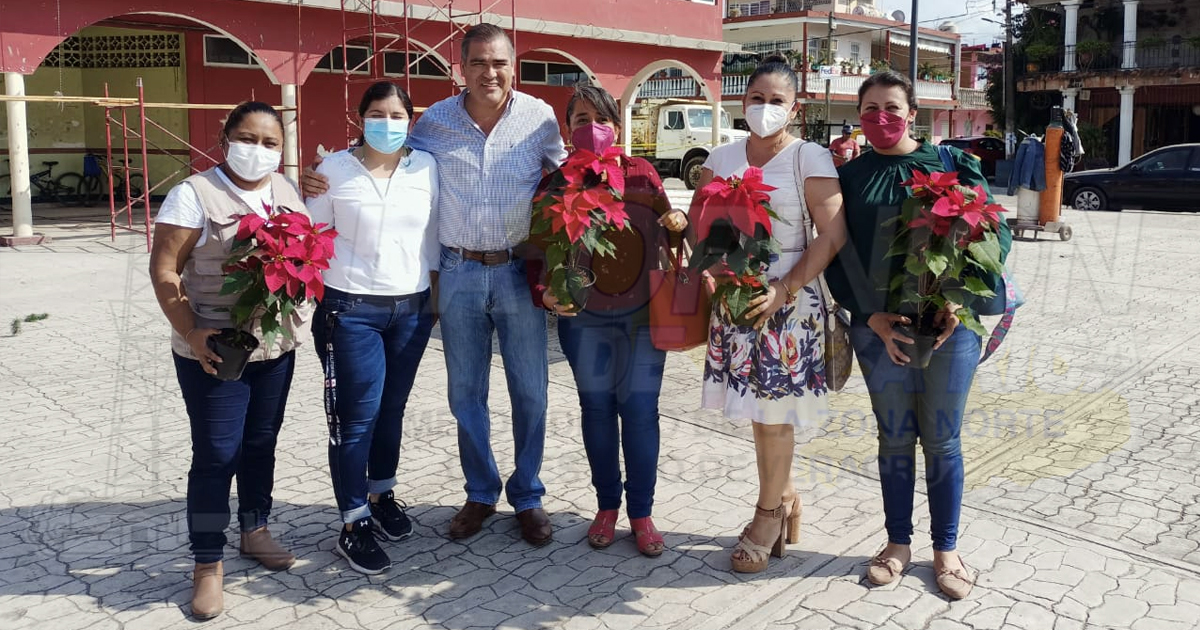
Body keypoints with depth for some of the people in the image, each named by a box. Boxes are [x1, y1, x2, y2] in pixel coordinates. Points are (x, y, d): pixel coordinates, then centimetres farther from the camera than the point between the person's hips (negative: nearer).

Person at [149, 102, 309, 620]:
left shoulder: (287, 191, 7)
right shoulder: (195, 194, -10)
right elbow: (164, 270, -12)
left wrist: (301, 308, -5)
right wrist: (192, 333, -21)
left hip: (277, 346, 5)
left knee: (261, 444, 17)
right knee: (216, 454, 0)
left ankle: (255, 530, 35)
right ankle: (207, 563, 14)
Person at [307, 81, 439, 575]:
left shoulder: (426, 168, 3)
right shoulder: (334, 170, -4)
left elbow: (432, 239, 9)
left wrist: (436, 297, 8)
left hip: (411, 309, 3)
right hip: (351, 311, -3)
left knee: (393, 409, 13)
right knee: (356, 417, -1)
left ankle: (383, 494, 34)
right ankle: (353, 524, 11)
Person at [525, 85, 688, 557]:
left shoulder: (642, 174, -1)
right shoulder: (556, 183, -4)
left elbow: (664, 224, 12)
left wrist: (679, 222, -11)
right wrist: (545, 293, -21)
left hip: (645, 313, 0)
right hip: (585, 318, 0)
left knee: (640, 409, 1)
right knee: (597, 407, 10)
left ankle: (641, 513, 16)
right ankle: (607, 506, 26)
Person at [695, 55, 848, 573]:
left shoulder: (809, 158, -5)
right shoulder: (722, 158, 10)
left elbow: (832, 236, -11)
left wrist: (783, 290, -17)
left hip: (788, 302, -4)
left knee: (774, 412, 2)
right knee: (759, 408, 11)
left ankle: (768, 513, 20)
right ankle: (784, 498, 32)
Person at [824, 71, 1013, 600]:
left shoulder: (952, 165, 2)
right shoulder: (848, 177, 5)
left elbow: (996, 237, 0)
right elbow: (838, 255, 1)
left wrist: (958, 302, -14)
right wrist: (872, 318, -12)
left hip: (949, 325, -1)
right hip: (879, 327, 1)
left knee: (942, 440, 7)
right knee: (895, 438, 10)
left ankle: (946, 549, 24)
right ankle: (898, 543, 27)